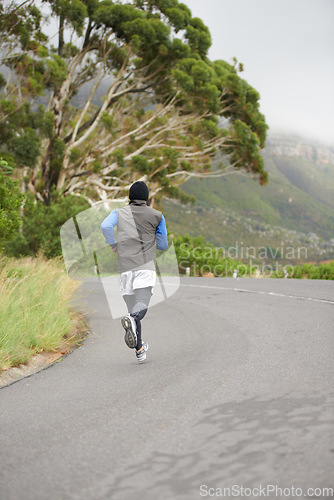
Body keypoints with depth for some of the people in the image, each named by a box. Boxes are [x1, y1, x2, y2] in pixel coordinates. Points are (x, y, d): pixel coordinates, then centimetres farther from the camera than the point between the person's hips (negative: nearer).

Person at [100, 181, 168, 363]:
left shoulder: (119, 213, 11)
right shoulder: (157, 216, 9)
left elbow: (105, 226, -9)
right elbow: (163, 245, 11)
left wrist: (113, 245, 6)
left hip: (125, 268, 2)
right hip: (146, 266, -2)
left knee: (132, 308, 11)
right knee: (142, 305, -16)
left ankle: (139, 349, 17)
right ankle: (132, 320, -50)